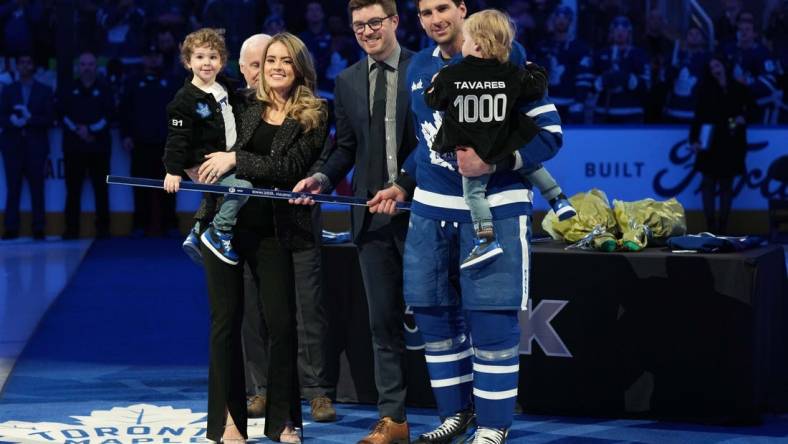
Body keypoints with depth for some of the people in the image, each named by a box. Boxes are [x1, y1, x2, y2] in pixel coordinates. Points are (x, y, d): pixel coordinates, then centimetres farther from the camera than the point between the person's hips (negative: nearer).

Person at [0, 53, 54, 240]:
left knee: (37, 188, -3)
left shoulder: (44, 91, 8)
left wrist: (30, 119, -15)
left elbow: (49, 119, -1)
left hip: (36, 146, -1)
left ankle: (38, 229, -1)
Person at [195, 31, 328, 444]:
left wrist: (237, 160, -14)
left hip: (272, 229, -2)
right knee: (226, 320, 3)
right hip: (225, 222, 2)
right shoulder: (244, 108, 7)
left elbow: (290, 168, -13)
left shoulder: (313, 118, -1)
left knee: (281, 323, -1)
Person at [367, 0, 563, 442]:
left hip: (494, 208, -6)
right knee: (435, 315, 9)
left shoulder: (505, 56, -10)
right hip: (432, 208, 6)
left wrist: (495, 162, -23)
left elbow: (549, 132, -12)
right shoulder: (420, 67, 10)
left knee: (492, 319, -5)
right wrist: (403, 186, 16)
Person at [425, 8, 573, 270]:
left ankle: (486, 240, -5)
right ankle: (558, 200, 30)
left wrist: (434, 84, 22)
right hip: (506, 147, 3)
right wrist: (536, 71, 26)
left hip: (471, 150, -3)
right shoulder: (513, 75, -6)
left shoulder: (449, 76, -12)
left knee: (473, 191, 5)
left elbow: (434, 101, 1)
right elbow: (536, 90, 6)